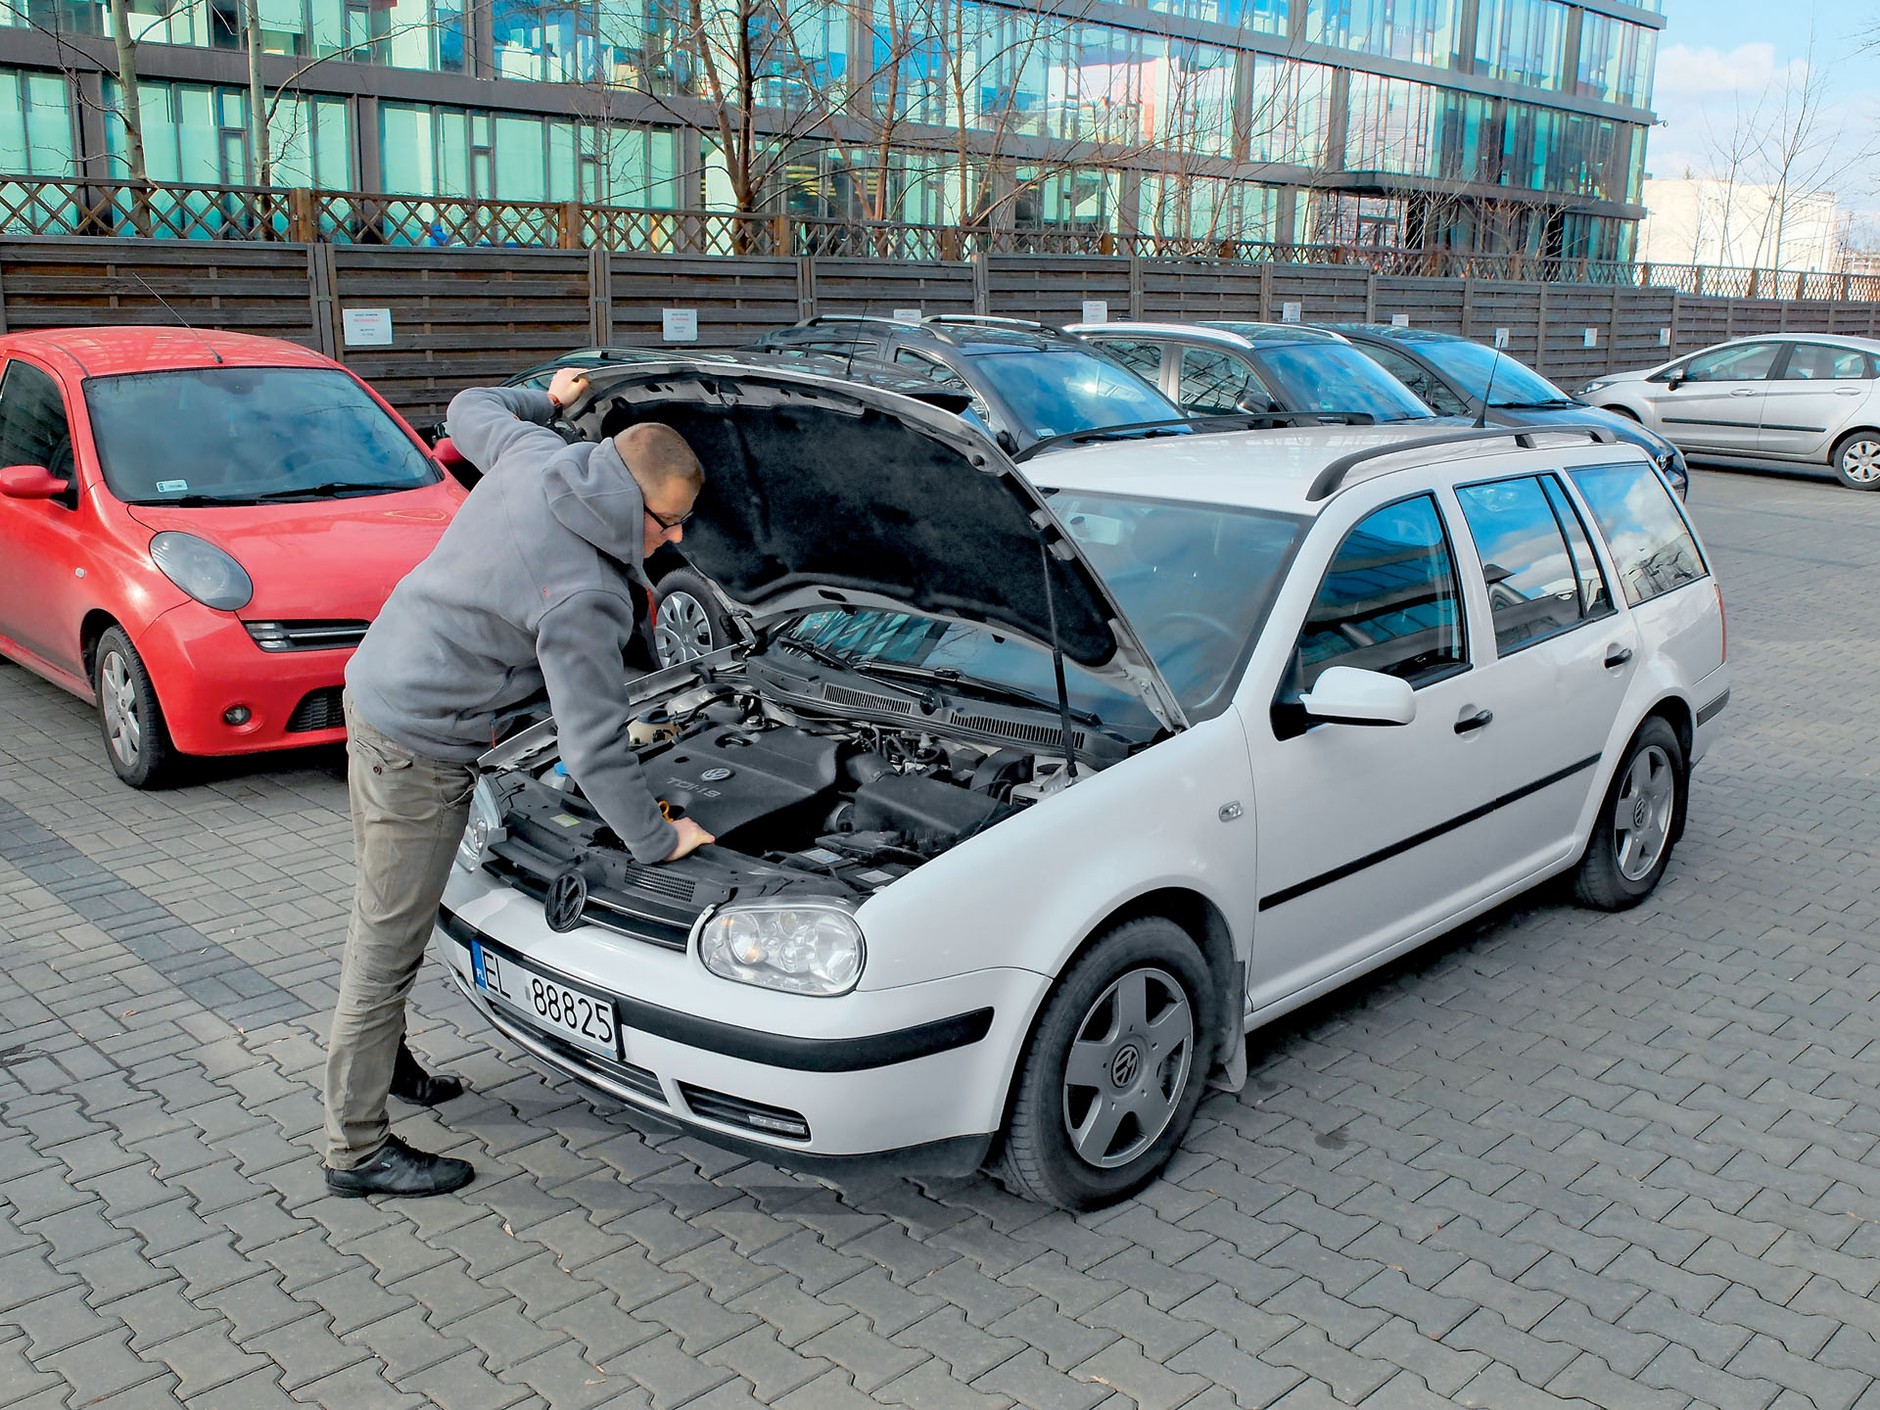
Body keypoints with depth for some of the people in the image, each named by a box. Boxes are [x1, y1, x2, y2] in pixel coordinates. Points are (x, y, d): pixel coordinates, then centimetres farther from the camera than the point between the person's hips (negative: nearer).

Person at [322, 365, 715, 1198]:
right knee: (390, 945, 1)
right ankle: (357, 1148, 14)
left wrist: (547, 400, 28)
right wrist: (659, 841, -11)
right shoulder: (582, 598, -28)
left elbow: (469, 411, 18)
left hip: (378, 686, 10)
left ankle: (383, 1062, 43)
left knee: (381, 915, 24)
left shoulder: (534, 456, -6)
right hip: (421, 748, -10)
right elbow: (593, 749, -23)